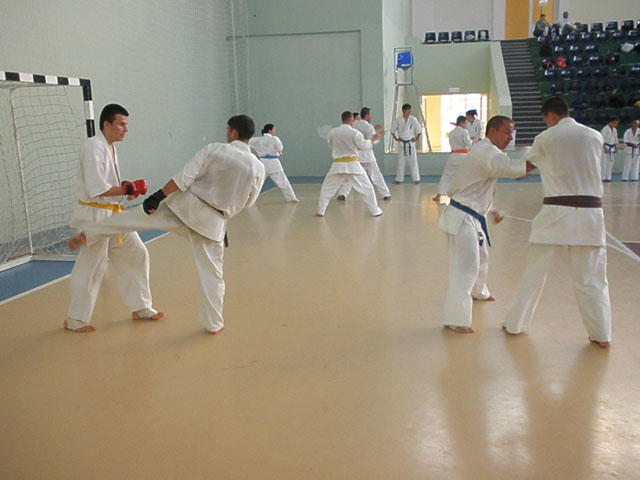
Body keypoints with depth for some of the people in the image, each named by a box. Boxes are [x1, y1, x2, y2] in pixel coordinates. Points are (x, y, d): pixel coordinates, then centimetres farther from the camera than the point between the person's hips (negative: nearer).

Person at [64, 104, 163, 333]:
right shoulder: (93, 147, -18)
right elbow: (95, 189, -24)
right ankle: (74, 320, 15)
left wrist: (127, 189, 1)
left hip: (114, 214, 10)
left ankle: (140, 308, 25)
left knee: (136, 255, 13)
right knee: (90, 267, -1)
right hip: (95, 215, -9)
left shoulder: (110, 147, 11)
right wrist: (127, 189, -21)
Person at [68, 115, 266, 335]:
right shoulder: (258, 168, -5)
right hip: (212, 222, 2)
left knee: (137, 217, 12)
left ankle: (86, 234, 14)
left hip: (184, 205, -2)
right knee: (211, 271, 11)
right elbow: (247, 203, 8)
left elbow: (184, 178, -15)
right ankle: (213, 323, 20)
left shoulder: (214, 150, -11)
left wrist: (157, 196, -9)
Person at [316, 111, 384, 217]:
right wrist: (373, 139, 3)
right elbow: (364, 146, -12)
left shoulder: (333, 132, -1)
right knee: (367, 188, 10)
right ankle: (375, 210, 11)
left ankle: (321, 211, 14)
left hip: (338, 164, 2)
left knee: (327, 188, 17)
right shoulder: (354, 132, -11)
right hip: (353, 164, -2)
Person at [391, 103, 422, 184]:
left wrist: (416, 139, -3)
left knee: (413, 161, -2)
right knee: (401, 162, 6)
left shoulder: (413, 119, -5)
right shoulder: (398, 120, -3)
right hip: (401, 144, 1)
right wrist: (395, 138, 1)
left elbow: (419, 130, 1)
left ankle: (416, 179, 5)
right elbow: (392, 130, 8)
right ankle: (399, 179, 14)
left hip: (410, 143, -1)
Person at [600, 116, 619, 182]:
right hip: (605, 147, -8)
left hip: (611, 148, 8)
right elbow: (601, 139, -16)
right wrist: (604, 148, -20)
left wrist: (616, 147, 13)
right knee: (604, 162, -9)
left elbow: (615, 139, 19)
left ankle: (608, 178, 12)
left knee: (611, 162, 7)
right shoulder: (605, 129, -13)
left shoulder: (615, 129, 12)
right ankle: (603, 178, -6)